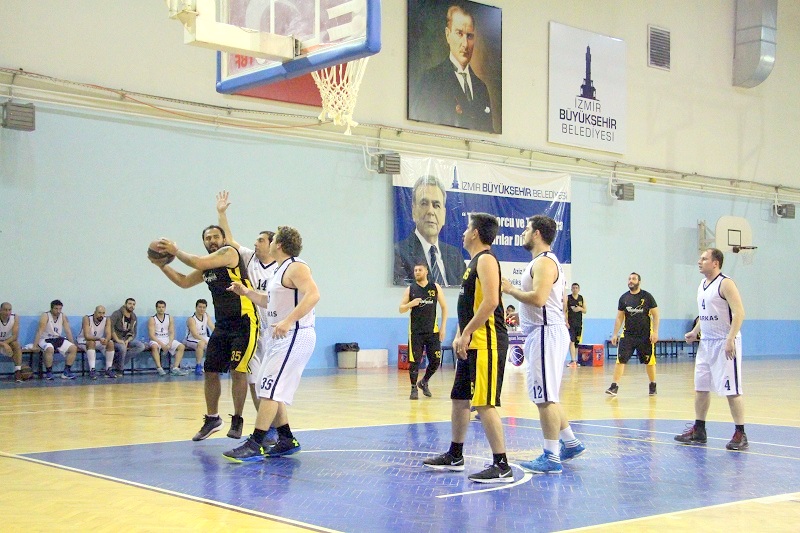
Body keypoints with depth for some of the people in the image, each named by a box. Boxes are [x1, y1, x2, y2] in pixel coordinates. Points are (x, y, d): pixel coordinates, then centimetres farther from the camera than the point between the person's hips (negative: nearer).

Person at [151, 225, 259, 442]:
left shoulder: (229, 253, -11)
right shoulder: (207, 266, 14)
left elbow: (197, 263, -24)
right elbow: (184, 281, 24)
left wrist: (175, 250, -10)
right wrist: (162, 265, 13)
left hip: (244, 323, -8)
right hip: (222, 325, 8)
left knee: (237, 371, -8)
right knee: (210, 371, 7)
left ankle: (237, 420, 6)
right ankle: (212, 419, 21)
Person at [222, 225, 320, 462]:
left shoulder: (296, 267, -12)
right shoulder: (281, 270, 19)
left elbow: (313, 294, -27)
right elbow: (271, 303, 29)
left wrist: (288, 321, -35)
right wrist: (247, 292, 15)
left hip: (294, 337, -11)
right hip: (280, 338, 11)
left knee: (270, 390, -14)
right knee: (269, 391, 12)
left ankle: (255, 445, -14)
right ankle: (287, 441, 19)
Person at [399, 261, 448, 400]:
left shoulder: (435, 287, 2)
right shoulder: (410, 289, 2)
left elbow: (444, 307, 6)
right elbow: (401, 309, 4)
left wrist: (443, 327, -1)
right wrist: (411, 303, -17)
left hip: (432, 330, 1)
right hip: (415, 331, -1)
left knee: (435, 361, 2)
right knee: (414, 361, -4)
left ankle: (424, 382, 25)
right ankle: (414, 388, 9)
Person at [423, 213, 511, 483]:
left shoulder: (486, 259, -12)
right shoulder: (474, 262, 19)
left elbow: (490, 302, -23)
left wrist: (466, 334, -19)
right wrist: (459, 336, 12)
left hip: (486, 344, -11)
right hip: (471, 344, 11)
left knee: (485, 404, -11)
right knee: (459, 399, 17)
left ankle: (501, 466, -7)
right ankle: (454, 456, 29)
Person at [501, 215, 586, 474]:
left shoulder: (544, 262, -14)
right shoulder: (545, 261, 19)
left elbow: (538, 298, -27)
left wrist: (511, 290, -14)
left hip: (546, 333, -11)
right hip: (542, 333, 11)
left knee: (545, 397, -7)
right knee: (546, 396, 17)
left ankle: (551, 457, -4)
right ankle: (570, 443, 24)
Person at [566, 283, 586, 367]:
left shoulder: (582, 298, 10)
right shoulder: (568, 298, -2)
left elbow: (585, 310, 12)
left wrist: (580, 308, -10)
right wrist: (566, 322, -15)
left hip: (579, 323, 5)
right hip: (571, 323, -5)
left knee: (577, 342, 9)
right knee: (572, 341, -14)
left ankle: (575, 360, 17)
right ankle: (572, 360, -21)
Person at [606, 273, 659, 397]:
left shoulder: (647, 296, -4)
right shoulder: (624, 298, 3)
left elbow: (655, 315, -2)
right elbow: (619, 317, 9)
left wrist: (655, 332, -10)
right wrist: (615, 334, 4)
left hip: (645, 335, -2)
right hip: (627, 334, 2)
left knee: (649, 361, 8)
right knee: (620, 359, -9)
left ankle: (653, 385, 27)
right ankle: (614, 386, -9)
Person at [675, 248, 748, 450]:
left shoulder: (725, 284, -13)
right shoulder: (702, 285, 13)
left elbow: (739, 313, -19)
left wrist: (730, 340, -25)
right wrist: (695, 332, 10)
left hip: (725, 344, -9)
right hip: (706, 343, 9)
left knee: (732, 390, -6)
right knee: (700, 388, 11)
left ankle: (740, 435, 0)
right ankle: (698, 431, 20)